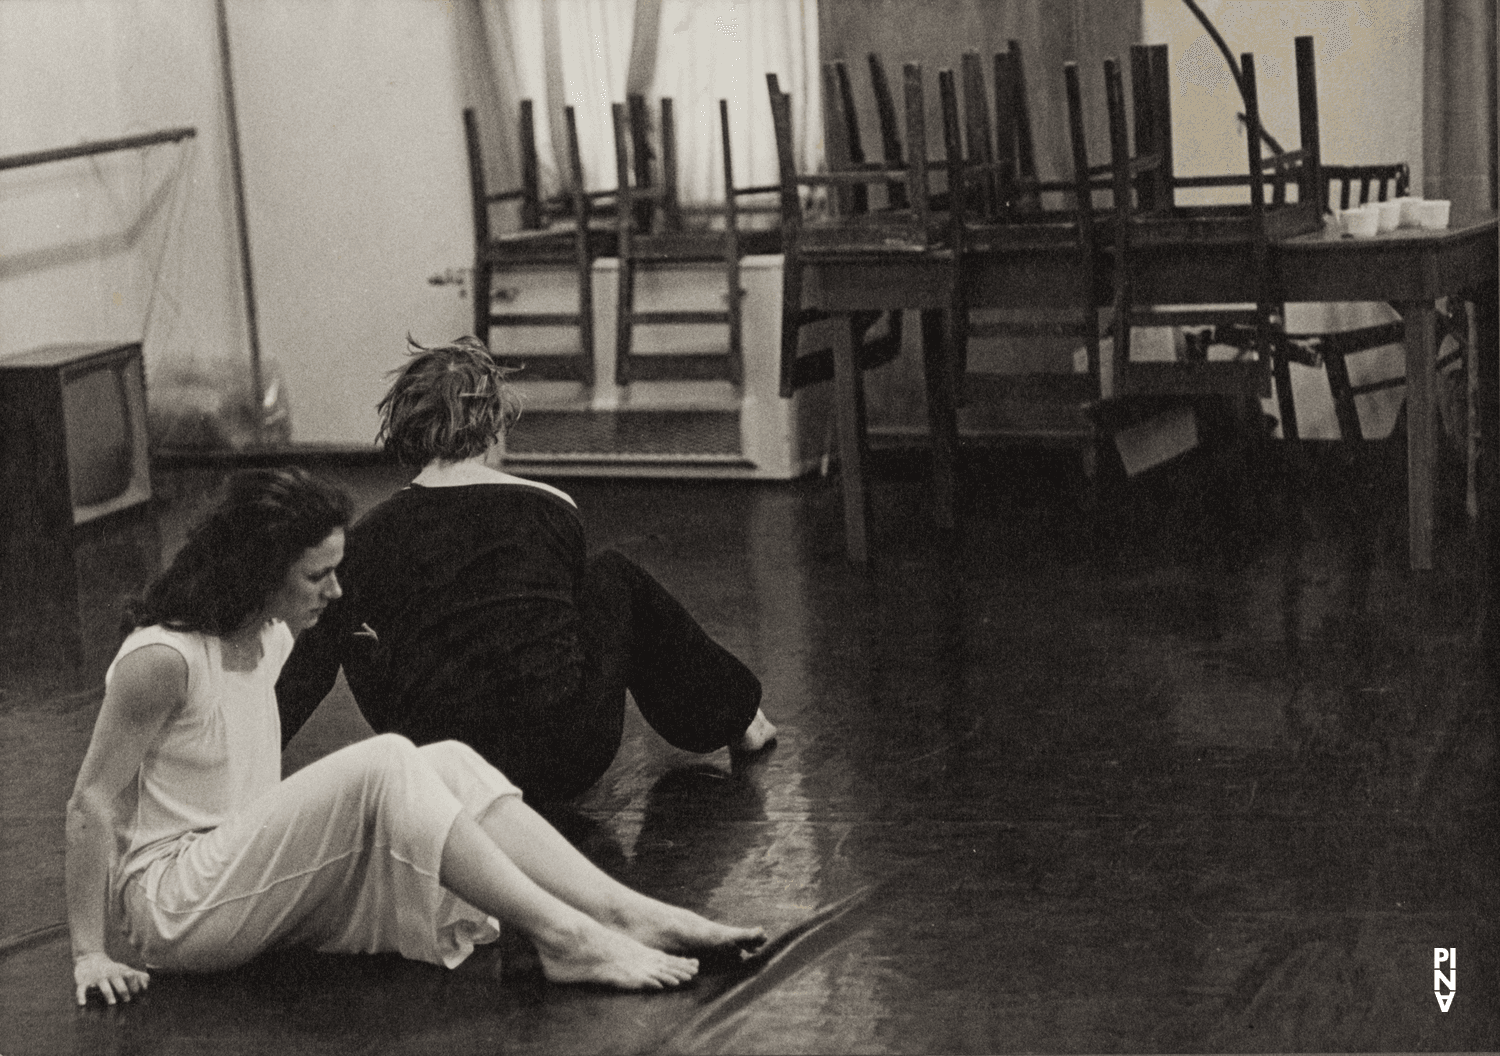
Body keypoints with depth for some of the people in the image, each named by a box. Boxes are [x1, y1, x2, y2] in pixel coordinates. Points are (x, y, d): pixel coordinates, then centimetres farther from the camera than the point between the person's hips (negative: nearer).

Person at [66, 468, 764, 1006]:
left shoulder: (271, 639, 9)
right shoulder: (162, 657, -17)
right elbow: (91, 804, -17)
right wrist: (91, 954, -20)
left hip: (252, 882, 8)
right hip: (173, 909, -8)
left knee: (450, 762, -9)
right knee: (384, 765, -27)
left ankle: (627, 914, -21)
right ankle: (562, 936, -31)